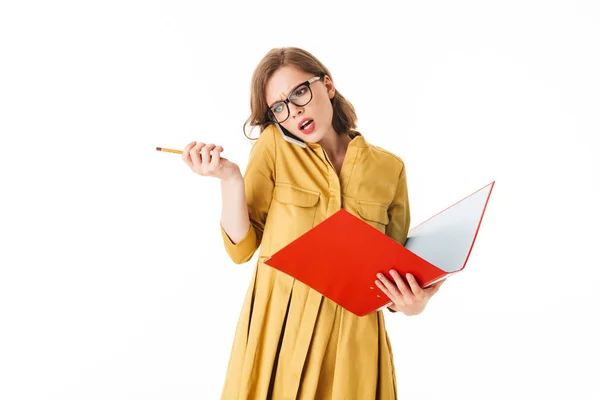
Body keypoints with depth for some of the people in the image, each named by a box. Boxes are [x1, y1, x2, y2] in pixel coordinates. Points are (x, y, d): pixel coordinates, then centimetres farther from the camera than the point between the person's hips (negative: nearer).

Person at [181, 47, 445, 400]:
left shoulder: (389, 168, 1)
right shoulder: (273, 146, -3)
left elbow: (396, 264, 7)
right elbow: (242, 248, -4)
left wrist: (408, 302, -14)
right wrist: (230, 180, -18)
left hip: (354, 337, 1)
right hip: (278, 327, -1)